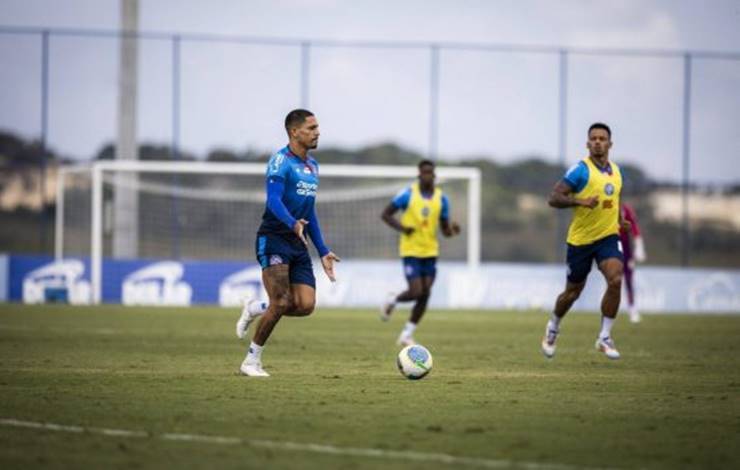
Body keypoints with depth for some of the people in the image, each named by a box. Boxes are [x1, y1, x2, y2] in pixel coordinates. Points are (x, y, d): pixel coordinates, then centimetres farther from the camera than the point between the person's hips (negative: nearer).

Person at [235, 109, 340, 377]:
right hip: (273, 239, -7)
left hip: (298, 245, 7)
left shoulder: (312, 166, 17)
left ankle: (255, 310, 19)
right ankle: (252, 361, 1)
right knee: (281, 303, -14)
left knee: (306, 305, -7)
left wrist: (323, 251, 20)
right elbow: (274, 200, -23)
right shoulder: (281, 161, -9)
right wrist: (293, 224, -42)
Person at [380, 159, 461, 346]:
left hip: (430, 252, 4)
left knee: (425, 295, -2)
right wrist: (401, 228, -19)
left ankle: (407, 335, 10)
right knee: (416, 292, -15)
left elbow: (445, 230, 9)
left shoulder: (441, 199, 4)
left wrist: (453, 230, -16)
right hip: (411, 251, -4)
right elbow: (386, 214, -2)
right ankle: (392, 301, 19)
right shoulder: (408, 194, -7)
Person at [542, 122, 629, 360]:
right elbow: (554, 198, -15)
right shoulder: (580, 169, -11)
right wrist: (581, 201, -29)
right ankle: (553, 327, 38)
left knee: (615, 280, -20)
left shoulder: (616, 171, 8)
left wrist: (620, 221, 10)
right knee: (573, 291, 8)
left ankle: (605, 337, -10)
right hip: (581, 239, -3)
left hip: (608, 237, 3)